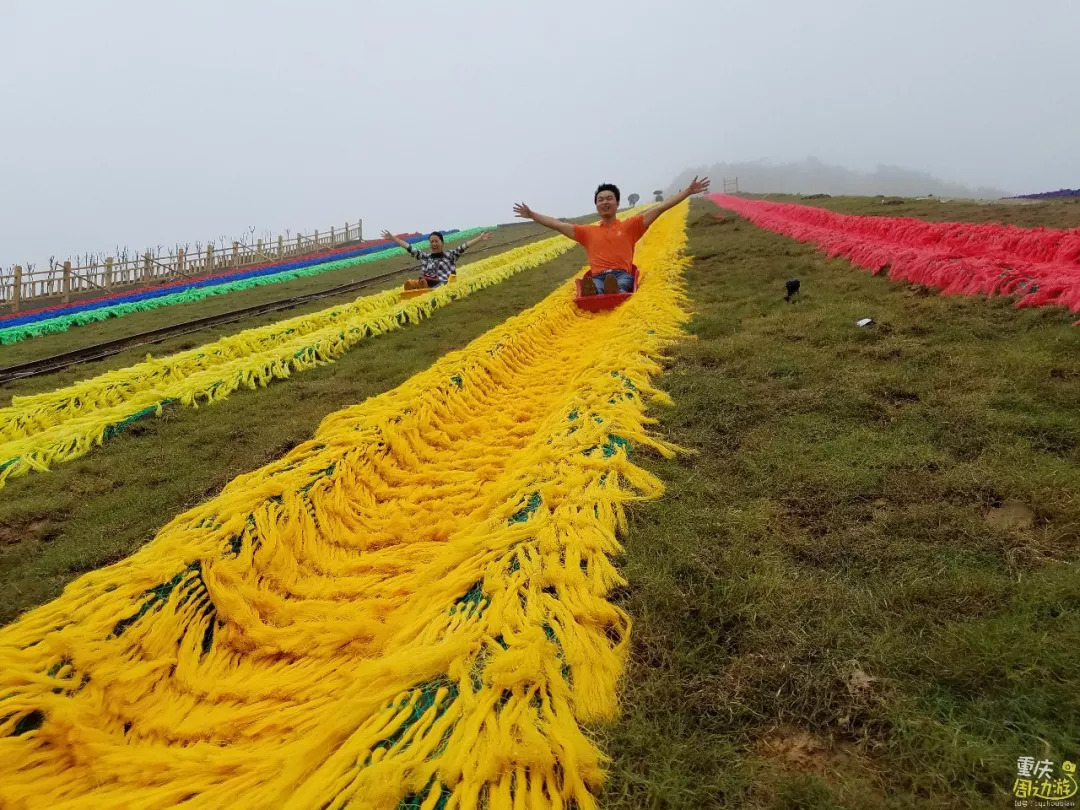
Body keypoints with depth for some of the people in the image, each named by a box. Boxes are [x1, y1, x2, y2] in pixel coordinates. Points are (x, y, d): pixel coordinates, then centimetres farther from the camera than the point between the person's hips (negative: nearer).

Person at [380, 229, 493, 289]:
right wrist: (393, 238, 33)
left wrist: (479, 239, 1)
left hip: (444, 284, -2)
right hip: (428, 283, 2)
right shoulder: (425, 257, 26)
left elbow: (463, 247, 10)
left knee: (436, 289, -39)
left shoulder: (449, 255, 18)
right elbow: (409, 247, 29)